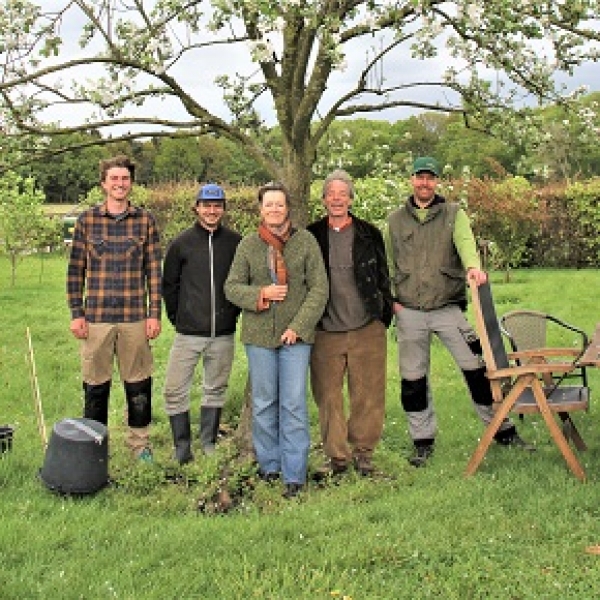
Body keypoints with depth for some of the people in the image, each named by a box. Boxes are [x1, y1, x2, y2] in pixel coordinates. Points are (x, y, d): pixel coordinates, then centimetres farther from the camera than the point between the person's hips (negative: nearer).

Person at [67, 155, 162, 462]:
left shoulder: (145, 220, 4)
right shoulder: (87, 220, 4)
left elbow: (154, 269, 4)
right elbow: (75, 269, 5)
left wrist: (154, 313, -1)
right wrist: (76, 313, 0)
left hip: (135, 317, 0)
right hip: (96, 317, 0)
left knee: (138, 383, 8)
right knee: (95, 384, 8)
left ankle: (140, 442, 23)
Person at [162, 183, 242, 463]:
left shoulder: (235, 242, 1)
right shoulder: (181, 243, 1)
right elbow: (169, 285, 8)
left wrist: (234, 313, 7)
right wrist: (177, 318, 6)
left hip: (223, 334, 1)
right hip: (188, 334, -1)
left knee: (215, 390, 12)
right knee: (175, 390, -3)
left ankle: (209, 445, 26)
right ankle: (182, 448, 10)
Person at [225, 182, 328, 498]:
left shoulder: (305, 241, -1)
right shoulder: (248, 244, 4)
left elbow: (319, 288, -2)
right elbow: (231, 287, 6)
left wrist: (298, 326, -11)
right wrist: (261, 294, -13)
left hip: (296, 333, -2)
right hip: (259, 333, 2)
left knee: (294, 404, -3)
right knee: (263, 403, 10)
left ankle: (294, 474, 4)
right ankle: (268, 464, 26)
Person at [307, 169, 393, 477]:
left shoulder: (369, 235, 7)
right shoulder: (311, 236, 6)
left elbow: (383, 277, 12)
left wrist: (385, 316, 5)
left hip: (367, 329, 0)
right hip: (325, 332, 0)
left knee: (368, 394, 3)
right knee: (328, 396, 3)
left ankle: (363, 451, 17)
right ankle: (336, 455, 15)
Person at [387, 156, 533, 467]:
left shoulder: (453, 213, 5)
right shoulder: (395, 219, 10)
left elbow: (465, 241, -15)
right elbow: (387, 262, 14)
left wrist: (472, 265, -36)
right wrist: (389, 297, 1)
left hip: (448, 308, -2)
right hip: (409, 311, 2)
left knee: (477, 367, -4)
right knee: (413, 379, 7)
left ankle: (502, 429, 10)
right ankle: (423, 441, 20)